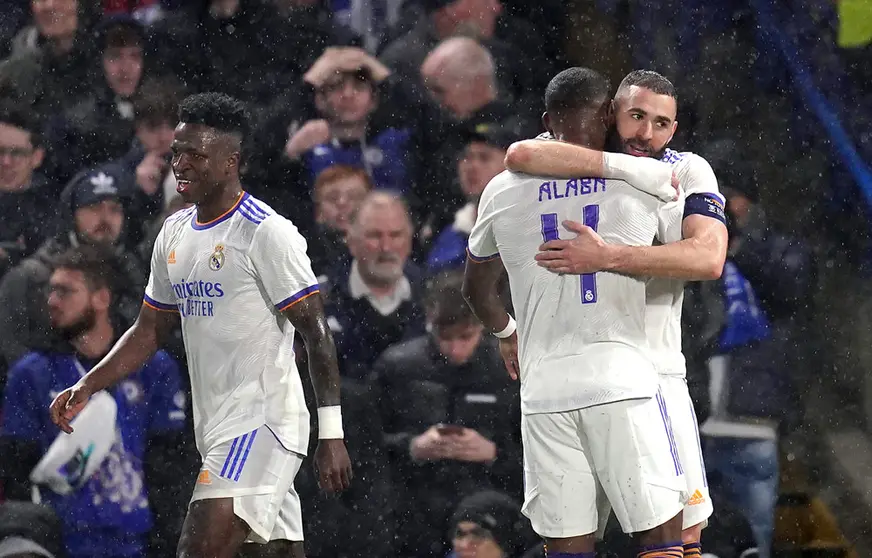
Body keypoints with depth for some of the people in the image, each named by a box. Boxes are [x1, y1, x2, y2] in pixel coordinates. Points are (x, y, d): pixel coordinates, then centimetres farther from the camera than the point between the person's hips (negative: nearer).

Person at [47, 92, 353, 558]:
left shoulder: (267, 232, -11)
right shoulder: (174, 234, 14)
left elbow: (316, 333, -12)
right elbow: (150, 330, 22)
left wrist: (331, 435, -17)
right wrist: (87, 387, 9)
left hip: (263, 423, -8)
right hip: (218, 431, 8)